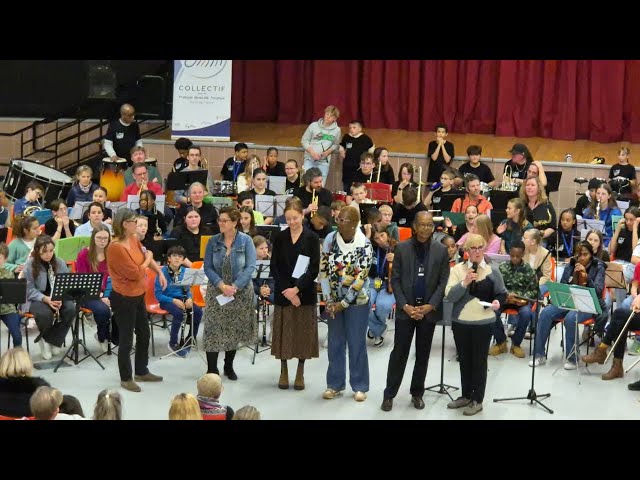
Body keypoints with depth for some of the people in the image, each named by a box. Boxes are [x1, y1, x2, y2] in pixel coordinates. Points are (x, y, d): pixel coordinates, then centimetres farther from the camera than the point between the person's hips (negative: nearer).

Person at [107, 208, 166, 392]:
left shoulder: (134, 239, 1)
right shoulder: (116, 247, -25)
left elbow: (147, 256, 17)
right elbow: (135, 273, -22)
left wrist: (160, 273, 5)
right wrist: (147, 260, -6)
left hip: (138, 295, 9)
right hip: (124, 299, -9)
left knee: (144, 334, 20)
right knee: (126, 339, 4)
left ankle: (142, 372, 37)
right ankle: (126, 378, 20)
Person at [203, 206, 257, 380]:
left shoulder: (246, 240, -5)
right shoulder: (213, 241, 0)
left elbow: (250, 267, -10)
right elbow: (208, 267, -3)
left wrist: (235, 286, -19)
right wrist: (221, 285, -17)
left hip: (240, 292, -1)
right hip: (216, 291, 1)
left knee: (234, 330, 9)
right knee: (213, 330, -4)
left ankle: (229, 366, 25)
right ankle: (212, 370, 1)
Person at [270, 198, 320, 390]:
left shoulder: (311, 238, -2)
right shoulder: (280, 238, 3)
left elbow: (314, 269, -6)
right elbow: (274, 267, 0)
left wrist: (297, 288, -16)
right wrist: (286, 291, -11)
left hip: (305, 293, -1)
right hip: (283, 293, 1)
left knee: (303, 331, 3)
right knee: (283, 332, 4)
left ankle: (300, 373, 14)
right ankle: (283, 372, 15)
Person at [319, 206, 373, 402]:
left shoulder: (364, 245, -16)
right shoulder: (330, 239, -6)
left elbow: (360, 279, -17)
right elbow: (323, 270, -2)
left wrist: (344, 303, -15)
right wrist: (328, 300, -7)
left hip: (357, 301, -3)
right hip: (334, 300, 3)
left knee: (357, 343, 4)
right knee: (335, 342, 10)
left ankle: (360, 386, 15)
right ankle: (335, 384, 20)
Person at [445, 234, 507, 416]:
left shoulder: (492, 271, -1)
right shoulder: (458, 269, -1)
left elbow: (502, 293, 8)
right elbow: (450, 296, -9)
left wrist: (497, 302, -13)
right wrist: (464, 283, -23)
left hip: (483, 322, -2)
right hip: (460, 321, 2)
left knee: (479, 361, 4)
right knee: (464, 360, 14)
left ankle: (477, 400, 12)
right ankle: (466, 395, 27)